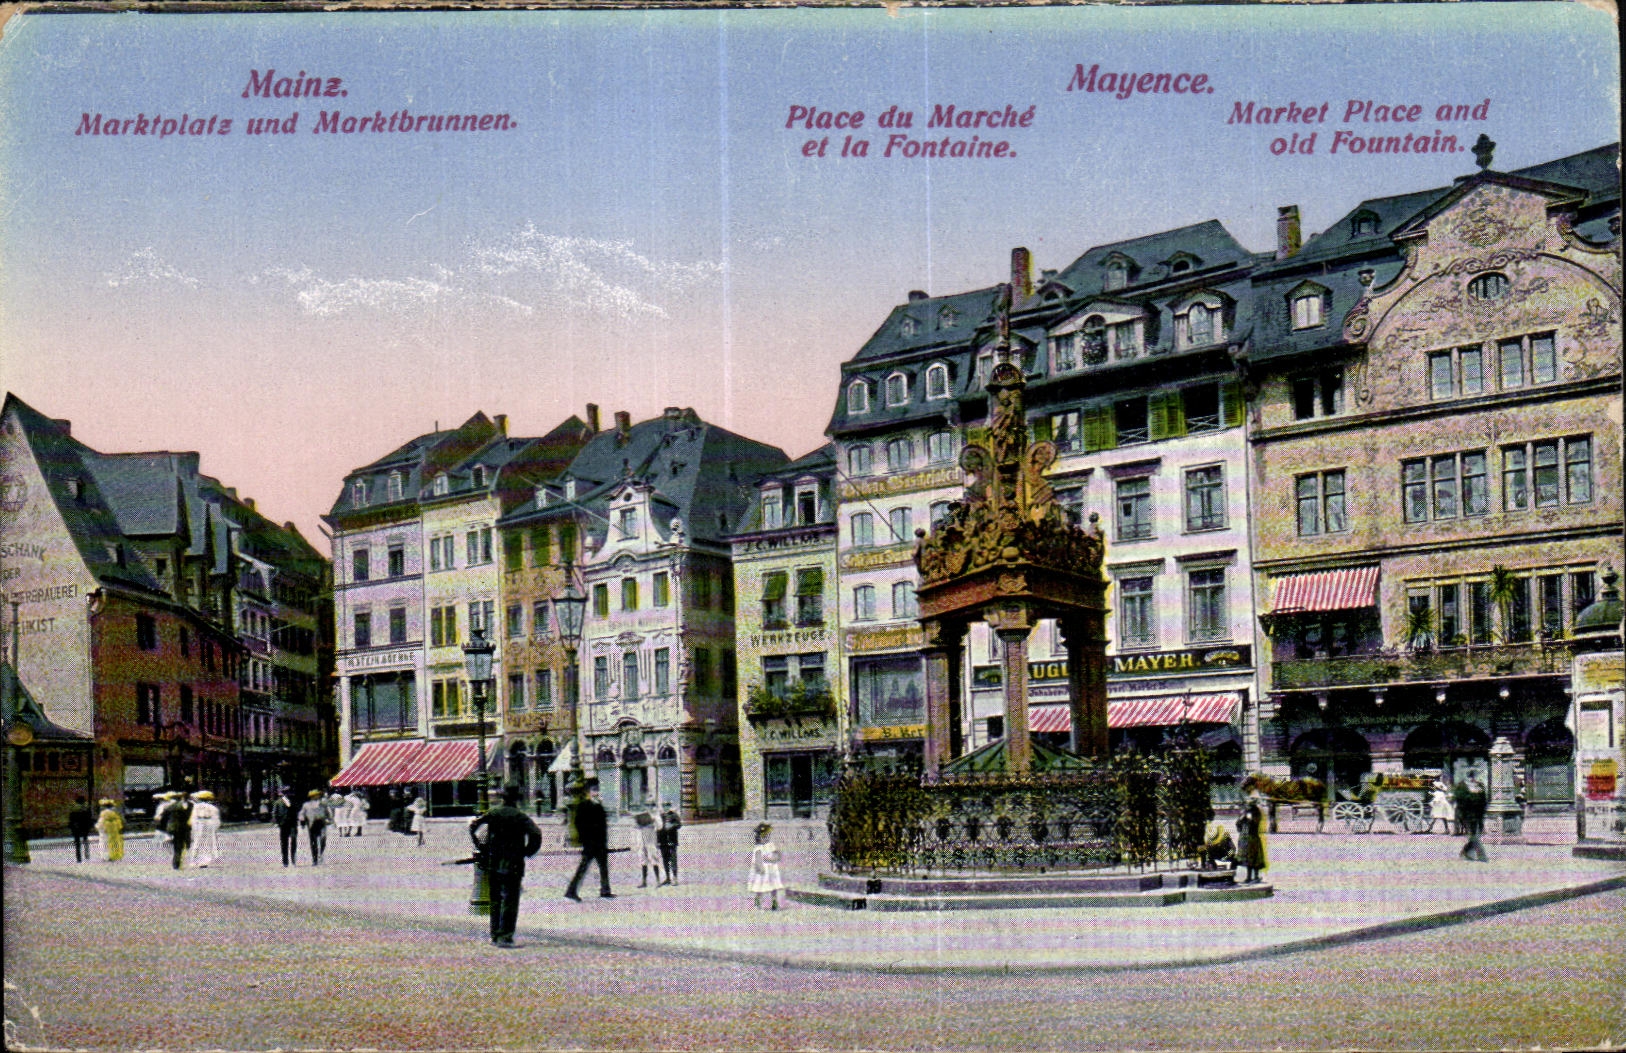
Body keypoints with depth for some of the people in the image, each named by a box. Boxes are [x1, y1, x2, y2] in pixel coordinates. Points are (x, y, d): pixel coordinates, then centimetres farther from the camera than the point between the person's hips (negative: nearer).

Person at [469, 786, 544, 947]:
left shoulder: (492, 814, 6)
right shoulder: (521, 817, -4)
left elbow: (473, 826, 3)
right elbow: (536, 835, -17)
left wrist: (480, 848, 8)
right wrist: (526, 852, -4)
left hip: (492, 863, 4)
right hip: (513, 865, -4)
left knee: (495, 900, 15)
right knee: (510, 901, -3)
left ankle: (495, 935, 18)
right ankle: (504, 937, -12)